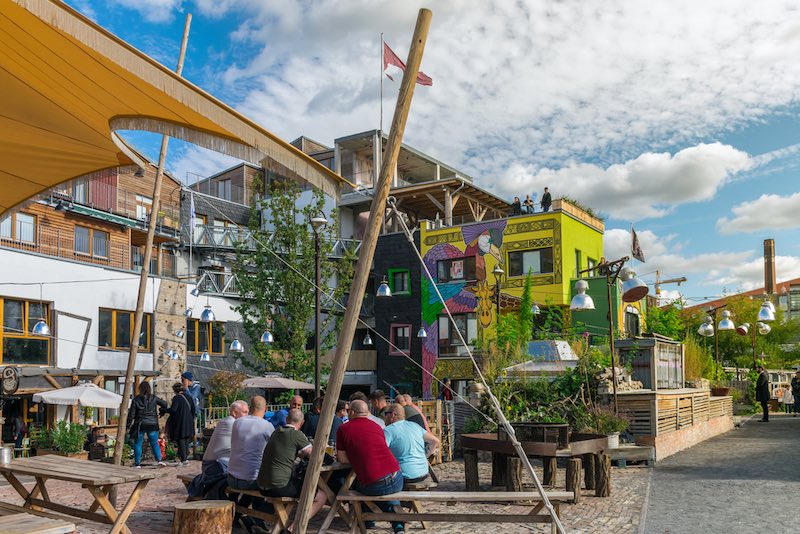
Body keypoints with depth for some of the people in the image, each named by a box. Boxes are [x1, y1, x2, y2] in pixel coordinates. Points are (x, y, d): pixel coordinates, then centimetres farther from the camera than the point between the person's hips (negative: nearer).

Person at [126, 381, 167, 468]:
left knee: (137, 444, 11)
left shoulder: (136, 399, -4)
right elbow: (164, 403, 4)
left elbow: (131, 414, -2)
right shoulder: (153, 398, -2)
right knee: (154, 443, 12)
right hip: (152, 424, 1)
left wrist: (127, 425, 5)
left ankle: (137, 463, 11)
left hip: (140, 425, -1)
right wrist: (162, 409, 26)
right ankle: (159, 460, -2)